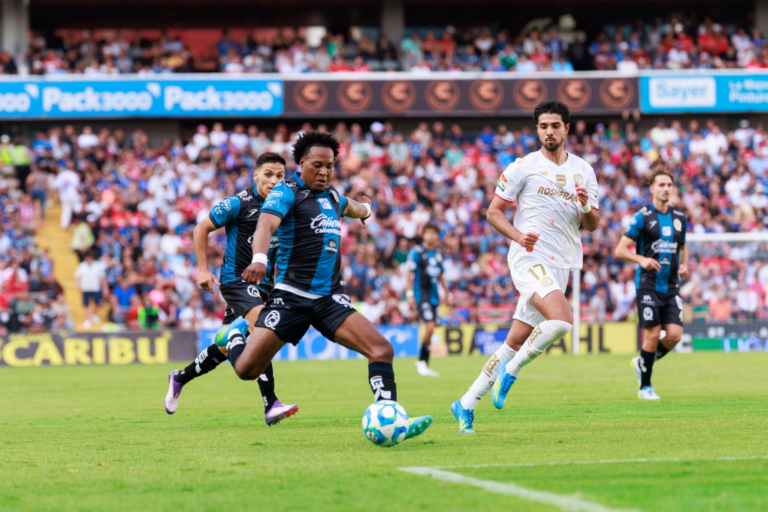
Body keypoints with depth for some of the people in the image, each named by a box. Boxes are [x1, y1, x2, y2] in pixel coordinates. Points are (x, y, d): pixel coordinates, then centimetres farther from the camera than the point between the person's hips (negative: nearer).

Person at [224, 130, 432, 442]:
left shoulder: (330, 196, 16)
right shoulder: (287, 192, -6)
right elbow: (266, 223, -27)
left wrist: (365, 208, 65)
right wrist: (259, 258, -47)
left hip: (330, 299, 5)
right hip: (291, 296, -5)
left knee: (382, 350, -15)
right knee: (247, 369, -7)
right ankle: (233, 336, 27)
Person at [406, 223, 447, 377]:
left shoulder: (438, 254, 14)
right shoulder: (416, 252, -5)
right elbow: (410, 273, -6)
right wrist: (410, 294, -11)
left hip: (434, 296, 6)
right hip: (421, 294, -6)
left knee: (430, 330, 5)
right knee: (430, 327, -18)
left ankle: (424, 364, 12)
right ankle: (422, 361, -6)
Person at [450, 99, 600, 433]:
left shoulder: (583, 171, 14)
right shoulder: (524, 167, 0)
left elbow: (592, 225, 16)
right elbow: (494, 211, 2)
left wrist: (587, 208, -7)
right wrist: (518, 236, -16)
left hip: (560, 266, 6)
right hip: (530, 259, -6)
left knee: (516, 341, 5)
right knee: (562, 320, -28)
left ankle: (466, 405, 13)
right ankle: (511, 371, -8)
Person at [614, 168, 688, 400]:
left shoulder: (679, 218, 11)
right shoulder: (642, 217, -5)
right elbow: (620, 250, -5)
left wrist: (684, 265, 5)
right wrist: (642, 259, -22)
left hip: (671, 286, 5)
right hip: (648, 284, -5)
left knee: (674, 335, -7)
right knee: (653, 335, -8)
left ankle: (643, 363, 21)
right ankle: (645, 387, 8)